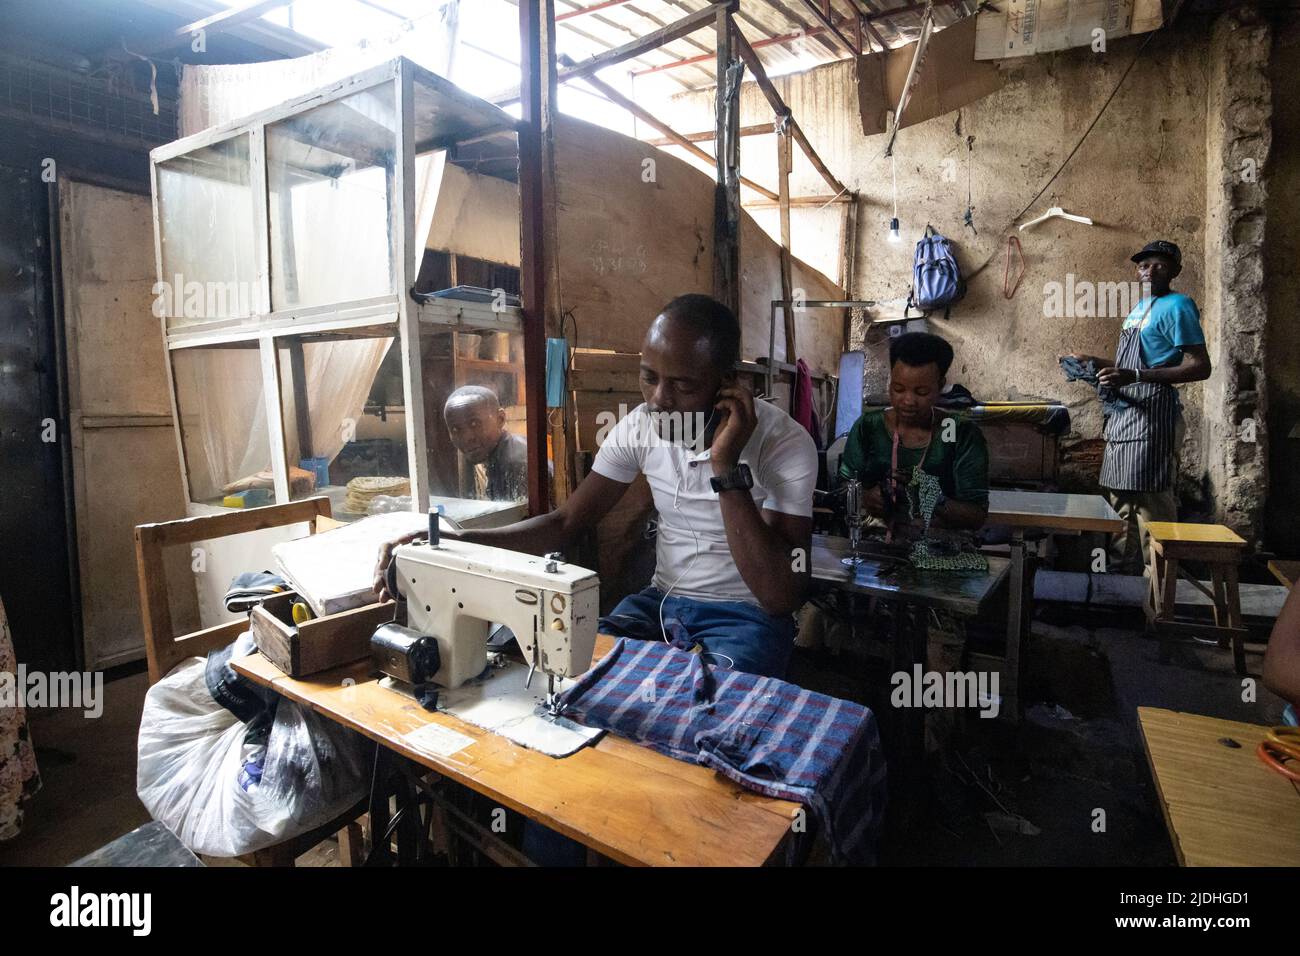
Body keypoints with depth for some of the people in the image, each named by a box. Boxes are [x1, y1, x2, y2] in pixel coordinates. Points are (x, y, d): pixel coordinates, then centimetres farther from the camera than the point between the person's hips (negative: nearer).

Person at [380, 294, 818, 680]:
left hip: (747, 616, -3)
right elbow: (566, 523, -3)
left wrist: (726, 467, -31)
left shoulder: (787, 444, -19)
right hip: (661, 600, 4)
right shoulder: (638, 427, -6)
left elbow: (781, 596, -24)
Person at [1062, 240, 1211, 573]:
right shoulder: (1140, 307, 18)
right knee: (1121, 499, 15)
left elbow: (1200, 367, -17)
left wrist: (1134, 377, -25)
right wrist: (1092, 361, 18)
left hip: (1152, 415, -9)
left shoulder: (1177, 306, -8)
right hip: (1124, 414, 10)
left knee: (1151, 502, -8)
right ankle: (1120, 570, 25)